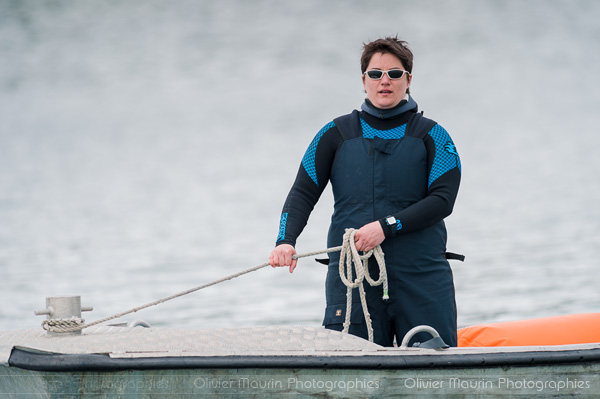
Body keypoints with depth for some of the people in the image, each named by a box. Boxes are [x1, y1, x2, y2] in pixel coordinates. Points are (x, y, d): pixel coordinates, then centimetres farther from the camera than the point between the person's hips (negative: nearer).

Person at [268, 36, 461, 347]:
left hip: (422, 276, -1)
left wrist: (387, 226, -16)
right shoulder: (336, 134, 11)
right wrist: (285, 240, -12)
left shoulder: (431, 136, 7)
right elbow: (303, 193, 6)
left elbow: (443, 200, -5)